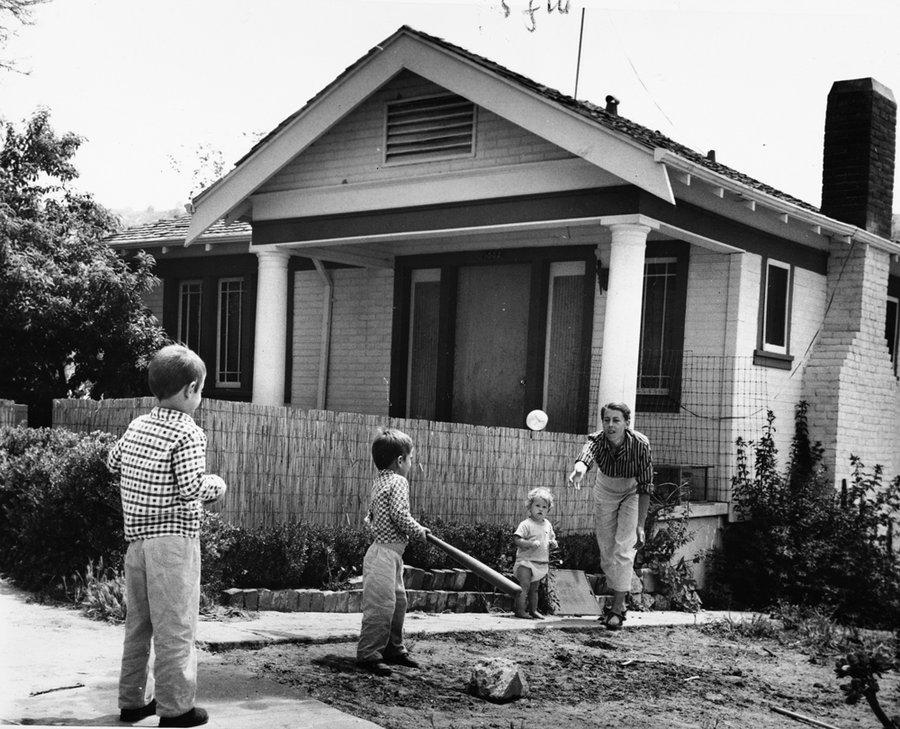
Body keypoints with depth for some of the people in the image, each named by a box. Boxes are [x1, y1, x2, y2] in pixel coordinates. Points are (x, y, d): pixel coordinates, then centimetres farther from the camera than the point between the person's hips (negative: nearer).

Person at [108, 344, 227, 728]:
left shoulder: (137, 425, 8)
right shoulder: (188, 433, -13)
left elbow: (112, 461, 22)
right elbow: (191, 488, -19)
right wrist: (216, 484, 0)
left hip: (136, 537, 7)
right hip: (173, 539, -7)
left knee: (137, 623, 16)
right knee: (175, 626, -1)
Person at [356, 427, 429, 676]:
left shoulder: (379, 482, 14)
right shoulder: (398, 481, -13)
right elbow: (399, 515, -24)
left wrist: (415, 529, 18)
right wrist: (419, 531, -7)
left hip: (390, 554, 10)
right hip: (385, 553, -10)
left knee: (398, 602, 18)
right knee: (381, 604, -7)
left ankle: (393, 649, 28)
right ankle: (368, 654, -2)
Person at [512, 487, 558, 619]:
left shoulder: (547, 524, 10)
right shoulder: (526, 524, -12)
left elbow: (551, 538, 23)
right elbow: (517, 540, -18)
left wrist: (553, 543, 0)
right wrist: (531, 544, -29)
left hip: (542, 563, 7)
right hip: (526, 561, -7)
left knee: (534, 588, 15)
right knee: (523, 587, -10)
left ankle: (533, 610, 22)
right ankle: (520, 610, -7)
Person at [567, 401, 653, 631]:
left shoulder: (640, 444, -31)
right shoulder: (597, 440, -28)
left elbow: (645, 487, -29)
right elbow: (585, 457, -51)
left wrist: (640, 525, -34)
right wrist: (579, 470, -76)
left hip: (632, 494, -3)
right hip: (605, 493, 3)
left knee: (623, 548, -14)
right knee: (606, 548, 6)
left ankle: (618, 608, -8)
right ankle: (616, 599, 24)